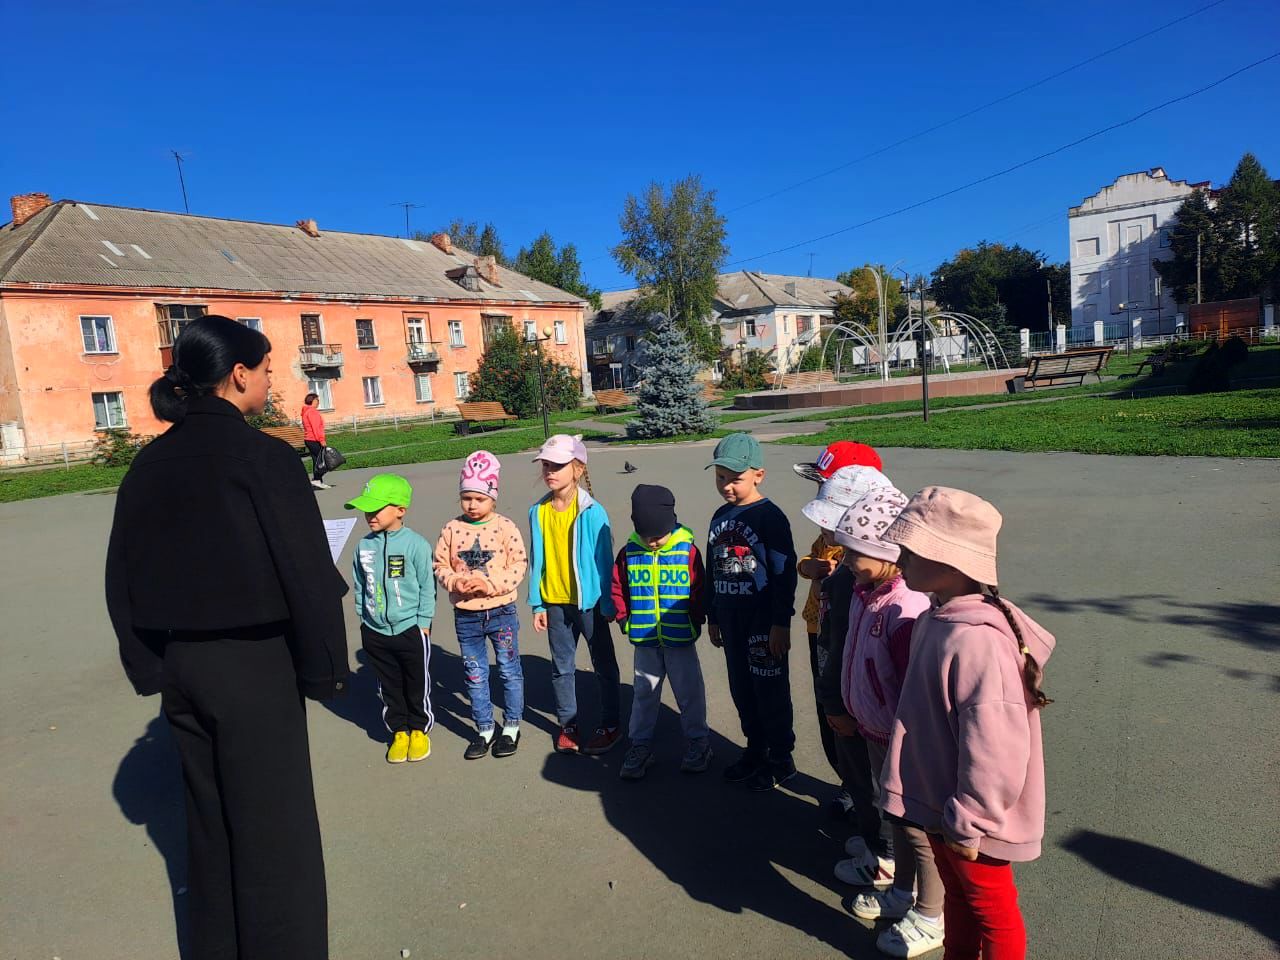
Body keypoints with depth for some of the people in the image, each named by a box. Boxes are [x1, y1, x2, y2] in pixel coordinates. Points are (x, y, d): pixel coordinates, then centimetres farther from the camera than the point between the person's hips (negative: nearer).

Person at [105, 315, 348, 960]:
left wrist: (149, 666, 13)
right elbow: (305, 572, -19)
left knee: (208, 815, 21)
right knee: (272, 821, 8)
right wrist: (325, 666, -9)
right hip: (253, 663, -7)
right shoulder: (260, 457, -17)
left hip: (182, 664, 7)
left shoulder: (150, 463, 3)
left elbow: (123, 576, 7)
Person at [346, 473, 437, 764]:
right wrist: (363, 617, 11)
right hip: (375, 631, 4)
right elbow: (359, 585, 11)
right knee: (389, 686, 15)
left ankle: (420, 729, 31)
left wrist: (423, 622, -7)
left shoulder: (415, 544, -15)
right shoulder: (364, 546, -1)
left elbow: (427, 586, -9)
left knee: (417, 684, 12)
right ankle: (398, 731, 32)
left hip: (410, 629, -4)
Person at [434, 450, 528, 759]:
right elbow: (440, 565, 2)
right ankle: (484, 729, 30)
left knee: (509, 671, 10)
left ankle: (511, 727, 27)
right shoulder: (452, 529, -2)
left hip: (501, 612, -2)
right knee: (475, 675, 13)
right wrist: (455, 581, -17)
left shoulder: (505, 528, -9)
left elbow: (518, 566, -11)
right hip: (466, 616, 3)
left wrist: (490, 583, -22)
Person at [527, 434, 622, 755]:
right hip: (555, 602, 4)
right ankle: (568, 724, 33)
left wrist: (608, 605, -9)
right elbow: (536, 559, 4)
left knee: (604, 665, 12)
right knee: (561, 666, 16)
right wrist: (538, 604, 4)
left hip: (589, 601, -4)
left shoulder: (591, 512, -15)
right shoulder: (538, 512, -2)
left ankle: (611, 725, 27)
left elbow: (604, 560, -10)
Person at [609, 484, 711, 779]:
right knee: (644, 692, 13)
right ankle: (641, 744, 26)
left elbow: (699, 591, -5)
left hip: (680, 639, -2)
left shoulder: (688, 551, -10)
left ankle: (697, 741, 28)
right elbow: (618, 589, 4)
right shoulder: (629, 553, -4)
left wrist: (695, 621, -8)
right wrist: (625, 619, -2)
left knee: (689, 691, 11)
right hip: (644, 639, 2)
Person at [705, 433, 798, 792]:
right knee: (742, 690, 16)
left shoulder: (769, 516, -13)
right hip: (731, 621, 7)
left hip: (763, 623, -7)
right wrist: (712, 617, 17)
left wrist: (781, 623, -16)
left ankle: (780, 759, 21)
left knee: (770, 691, 5)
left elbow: (784, 573, -15)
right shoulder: (720, 517, 8)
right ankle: (755, 750, 32)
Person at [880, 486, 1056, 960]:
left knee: (992, 914, 16)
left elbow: (993, 749, -30)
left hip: (968, 819, -8)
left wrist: (968, 825, -18)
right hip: (940, 803, 8)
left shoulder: (975, 640, -32)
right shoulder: (937, 620, -2)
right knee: (957, 898, 27)